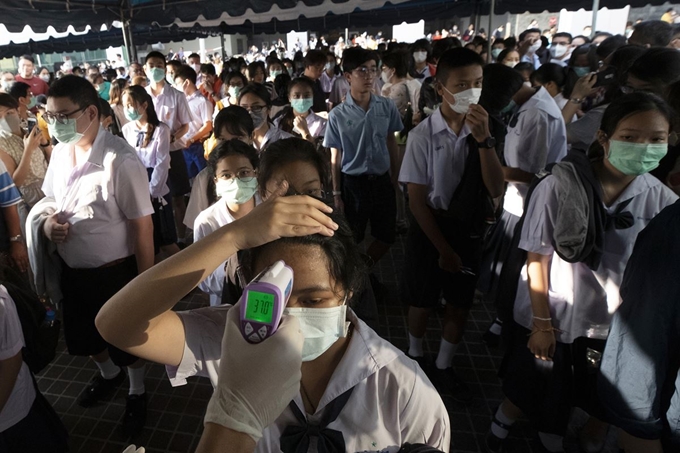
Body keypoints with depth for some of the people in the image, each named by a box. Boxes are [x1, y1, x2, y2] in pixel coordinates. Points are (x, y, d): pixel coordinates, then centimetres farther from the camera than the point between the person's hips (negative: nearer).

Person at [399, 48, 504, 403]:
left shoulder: (482, 130, -5)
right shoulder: (423, 134, -16)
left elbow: (496, 190, -13)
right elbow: (417, 199, -14)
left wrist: (484, 139, -25)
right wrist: (443, 249, -11)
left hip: (469, 230, 4)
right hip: (429, 228, -3)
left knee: (460, 305, 14)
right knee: (423, 303, 13)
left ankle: (443, 366, 38)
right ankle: (415, 357, 42)